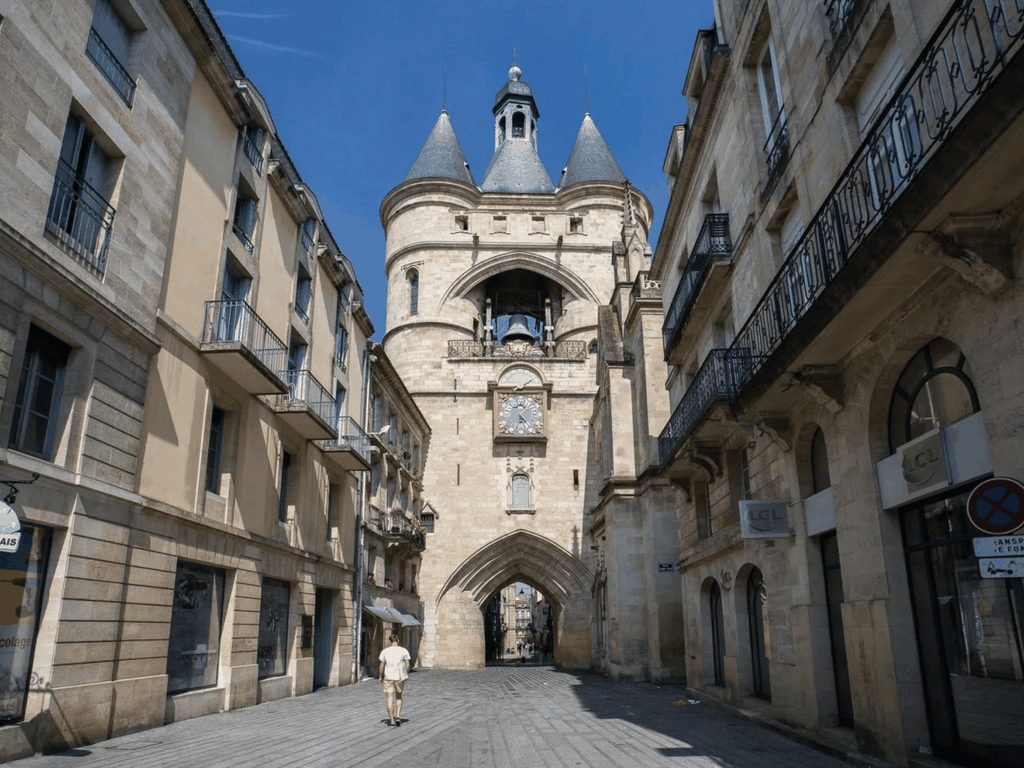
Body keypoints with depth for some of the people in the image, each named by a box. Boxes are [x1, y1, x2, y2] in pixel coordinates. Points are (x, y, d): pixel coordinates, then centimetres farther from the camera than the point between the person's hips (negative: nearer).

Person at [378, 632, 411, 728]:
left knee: (389, 699, 4)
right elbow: (407, 665, -2)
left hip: (388, 677, -1)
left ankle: (392, 721, 3)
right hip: (400, 677, 1)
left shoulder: (385, 651, -2)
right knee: (398, 697, 20)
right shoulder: (404, 651, -2)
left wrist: (380, 677, 10)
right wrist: (405, 675, 12)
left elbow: (382, 666, -2)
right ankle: (398, 717, 9)